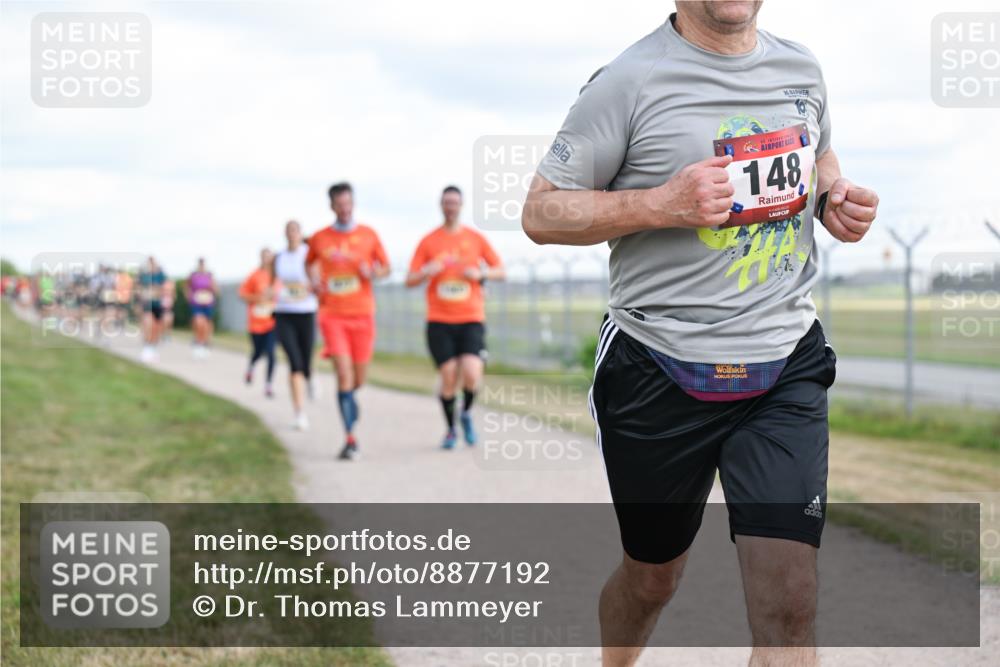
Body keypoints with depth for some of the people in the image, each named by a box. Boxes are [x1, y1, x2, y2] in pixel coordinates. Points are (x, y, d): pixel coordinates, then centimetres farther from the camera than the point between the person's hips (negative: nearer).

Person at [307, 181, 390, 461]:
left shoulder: (368, 235, 3)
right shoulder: (319, 239, 4)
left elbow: (386, 267, 10)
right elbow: (310, 263, 23)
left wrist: (373, 272, -12)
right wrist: (315, 281, 3)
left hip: (362, 314, 1)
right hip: (332, 314, -1)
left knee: (359, 379, 7)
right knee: (344, 374, -14)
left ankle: (348, 401, 44)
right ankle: (350, 439, -11)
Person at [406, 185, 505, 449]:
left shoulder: (476, 238, 7)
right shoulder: (428, 241, 6)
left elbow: (500, 272, 10)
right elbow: (410, 281, 4)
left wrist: (481, 273, -11)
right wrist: (426, 272, -17)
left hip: (471, 320, 0)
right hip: (439, 321, 0)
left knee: (471, 376, -17)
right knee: (449, 379, -5)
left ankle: (466, 413, 14)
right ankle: (450, 430, 18)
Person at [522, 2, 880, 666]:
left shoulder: (802, 69, 6)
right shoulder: (631, 80, -10)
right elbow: (541, 212, -7)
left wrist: (839, 194, 3)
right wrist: (661, 204, -22)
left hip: (788, 368, 3)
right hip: (661, 378, -3)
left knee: (789, 599, -10)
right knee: (653, 576, 16)